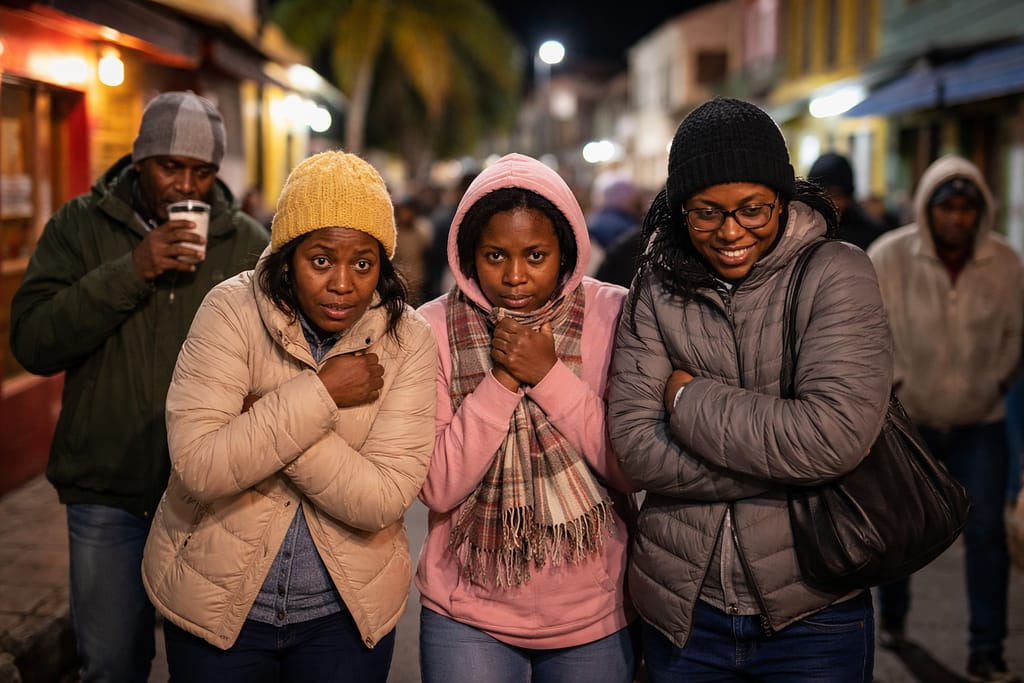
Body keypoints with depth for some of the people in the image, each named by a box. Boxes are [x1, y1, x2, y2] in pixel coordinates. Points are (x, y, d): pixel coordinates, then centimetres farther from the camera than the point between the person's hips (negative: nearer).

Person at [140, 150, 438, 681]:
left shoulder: (406, 339, -12)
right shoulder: (233, 310, -15)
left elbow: (384, 499, -20)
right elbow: (198, 466, -25)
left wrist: (267, 419, -24)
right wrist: (319, 393, -25)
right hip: (215, 599, 0)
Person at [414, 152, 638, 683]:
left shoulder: (614, 316, -8)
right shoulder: (433, 328, -7)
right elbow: (438, 488, -13)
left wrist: (550, 376, -21)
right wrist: (503, 379, -21)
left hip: (595, 615, 1)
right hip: (469, 614, 0)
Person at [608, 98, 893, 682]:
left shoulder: (835, 275, -9)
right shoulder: (657, 290, -2)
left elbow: (834, 436, -21)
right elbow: (633, 446, -11)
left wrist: (689, 399, -13)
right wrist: (782, 465, -18)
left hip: (813, 616, -2)